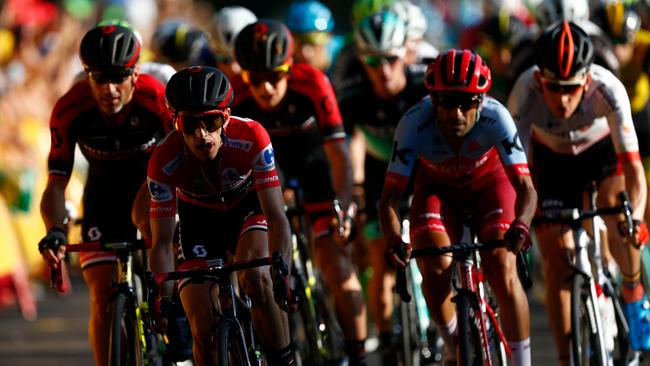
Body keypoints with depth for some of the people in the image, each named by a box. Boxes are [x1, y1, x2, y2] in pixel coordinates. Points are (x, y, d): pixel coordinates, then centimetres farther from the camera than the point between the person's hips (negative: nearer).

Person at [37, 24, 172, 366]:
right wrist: (55, 232, -40)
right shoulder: (70, 111, -27)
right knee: (103, 299, -9)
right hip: (105, 189, 1)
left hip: (154, 176, 0)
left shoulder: (157, 101, -31)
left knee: (145, 214, -32)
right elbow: (56, 183, -22)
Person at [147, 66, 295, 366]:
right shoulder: (164, 161, -32)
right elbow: (162, 243, -28)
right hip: (199, 219, 1)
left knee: (255, 277, -32)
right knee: (203, 327, -13)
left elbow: (277, 219, -34)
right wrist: (163, 298, -43)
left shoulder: (251, 137, -34)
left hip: (248, 206, -1)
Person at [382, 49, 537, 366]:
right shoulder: (415, 124, -35)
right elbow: (390, 196, -34)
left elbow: (525, 187, -38)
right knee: (435, 269, -20)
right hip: (437, 187, 1)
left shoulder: (495, 117, -35)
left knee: (503, 272, -19)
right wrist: (393, 239, -53)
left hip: (489, 181, -1)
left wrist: (521, 224, -59)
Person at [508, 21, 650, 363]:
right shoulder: (526, 91, -36)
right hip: (552, 159, 1)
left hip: (604, 148, -1)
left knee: (616, 209, -29)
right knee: (557, 264, -8)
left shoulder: (607, 89, -38)